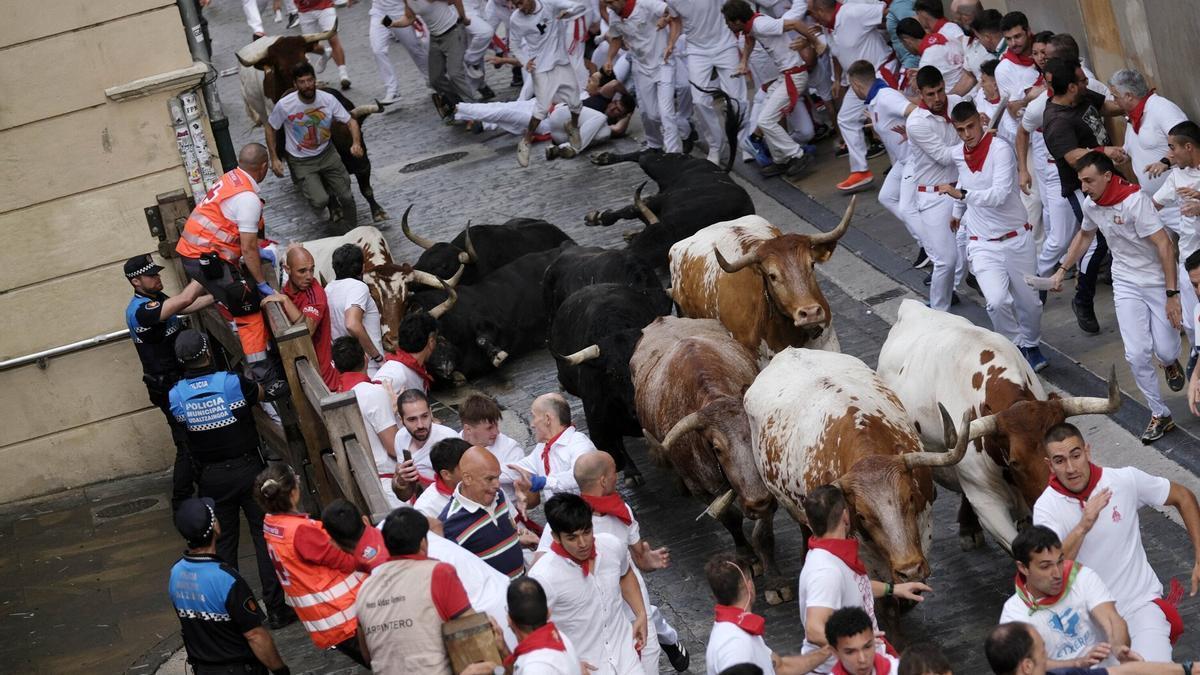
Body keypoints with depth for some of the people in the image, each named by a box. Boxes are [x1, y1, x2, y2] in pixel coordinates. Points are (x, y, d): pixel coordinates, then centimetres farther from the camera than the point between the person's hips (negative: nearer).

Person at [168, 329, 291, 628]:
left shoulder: (175, 396, -10)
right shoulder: (233, 382, -14)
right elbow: (260, 393, 8)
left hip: (211, 477, 2)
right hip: (247, 469, -2)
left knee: (223, 544, 12)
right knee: (265, 536, 5)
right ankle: (277, 609, 5)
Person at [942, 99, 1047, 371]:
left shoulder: (1000, 149, -15)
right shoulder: (958, 155, 2)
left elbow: (1000, 194, -26)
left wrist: (961, 194, -34)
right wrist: (958, 213, 39)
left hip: (1016, 239, -2)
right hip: (982, 244, 2)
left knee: (1029, 302, 9)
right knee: (998, 301, -20)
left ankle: (1031, 345, 39)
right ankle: (1015, 348, 4)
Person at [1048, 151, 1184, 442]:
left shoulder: (1134, 200, -25)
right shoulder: (1090, 204, -3)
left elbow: (1164, 245, -25)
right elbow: (1084, 235, 20)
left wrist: (1172, 294, -26)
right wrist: (1062, 270, 19)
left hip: (1159, 282, -5)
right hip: (1126, 284, 5)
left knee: (1165, 351, -3)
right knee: (1137, 353, -7)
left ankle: (1170, 362, 37)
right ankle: (1160, 415, 7)